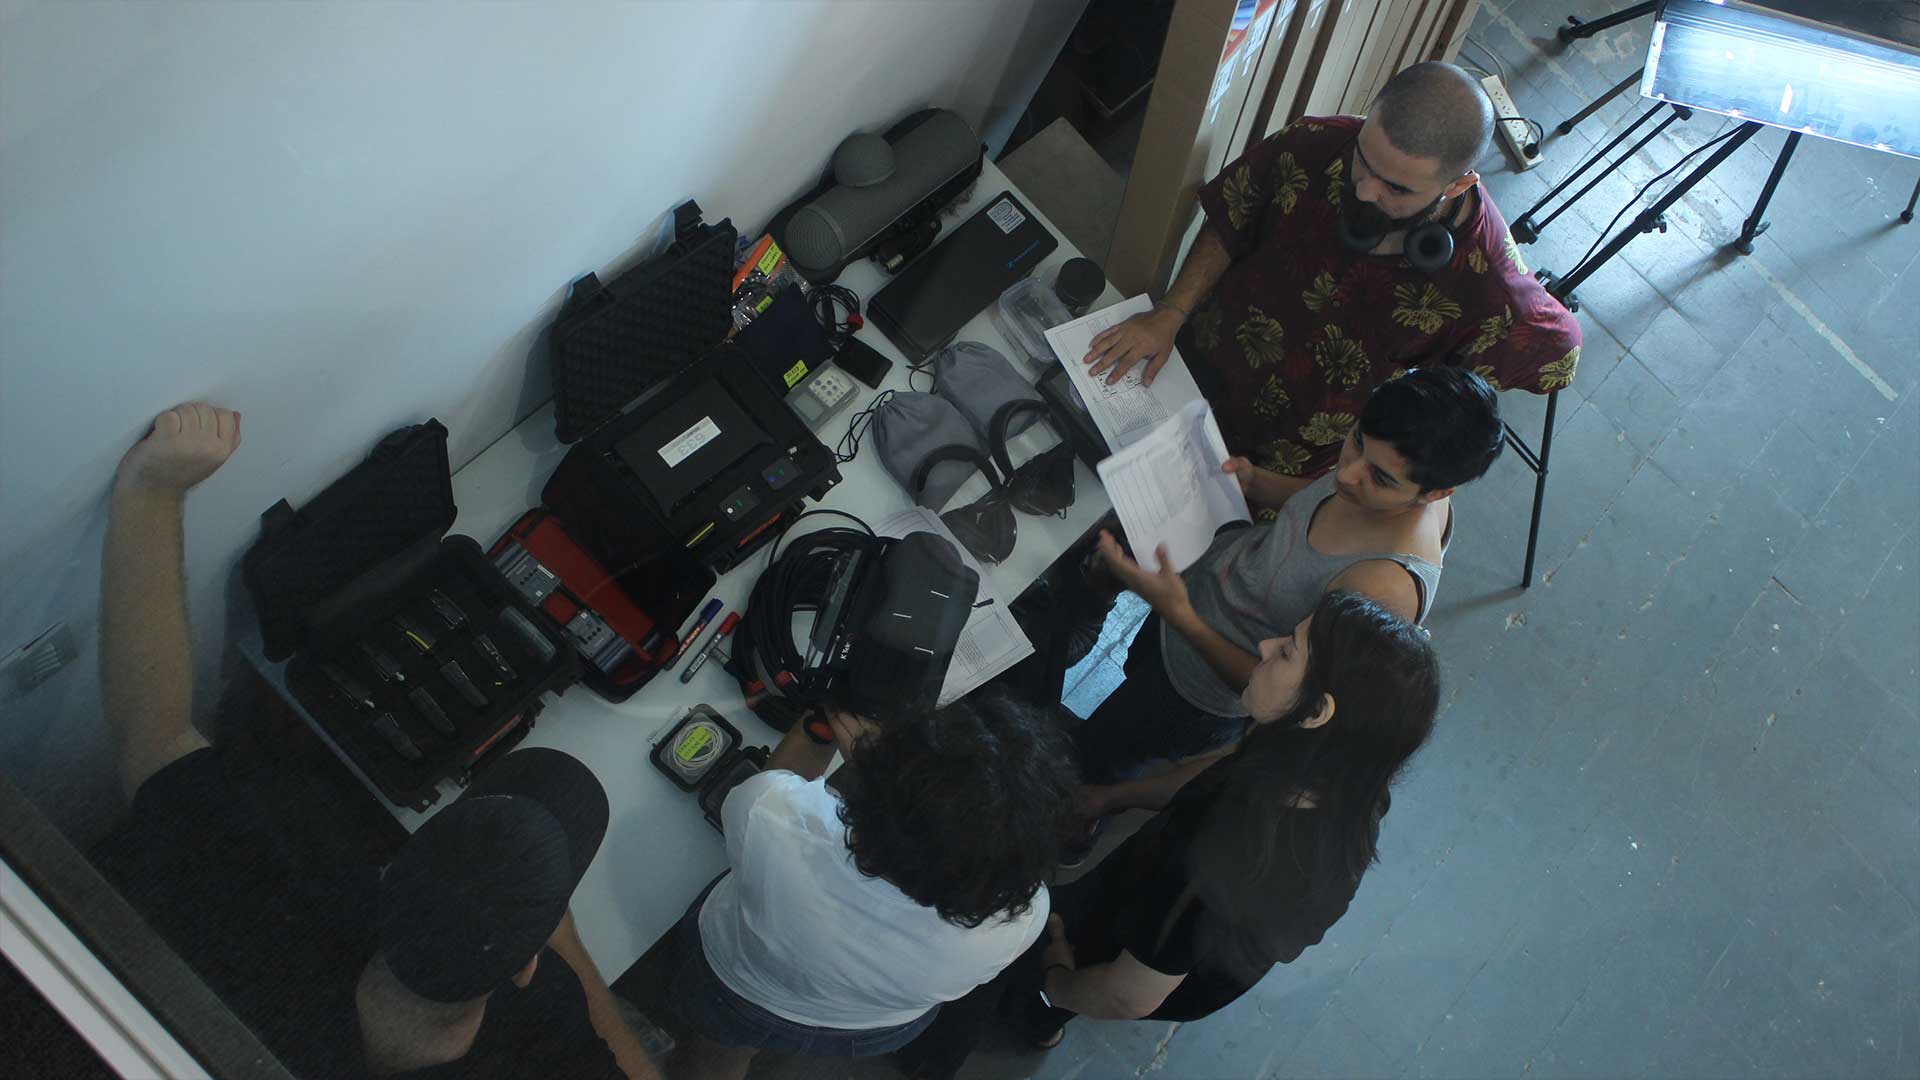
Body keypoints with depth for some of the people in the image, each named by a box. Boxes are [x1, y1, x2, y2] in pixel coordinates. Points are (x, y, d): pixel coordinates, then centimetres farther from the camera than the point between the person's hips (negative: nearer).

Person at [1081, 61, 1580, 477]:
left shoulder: (1490, 290, -32)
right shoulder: (1314, 146, -24)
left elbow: (1559, 345, -9)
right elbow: (1228, 229, -5)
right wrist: (1170, 313, -16)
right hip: (1192, 358, 3)